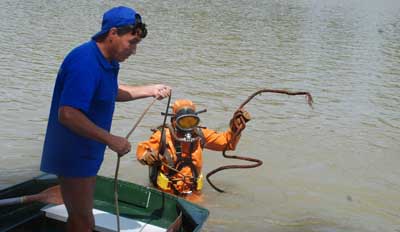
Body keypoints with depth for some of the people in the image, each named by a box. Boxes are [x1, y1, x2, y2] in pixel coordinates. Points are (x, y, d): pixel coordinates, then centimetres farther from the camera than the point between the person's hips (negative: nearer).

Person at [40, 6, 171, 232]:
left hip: (87, 152, 9)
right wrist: (110, 139, -29)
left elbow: (111, 93, 22)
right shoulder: (85, 62, -26)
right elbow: (67, 114, -34)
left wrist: (150, 90, 10)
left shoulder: (108, 61, 4)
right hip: (74, 155, -9)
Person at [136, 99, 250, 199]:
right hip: (165, 192, -3)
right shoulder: (163, 135, -6)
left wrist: (236, 127, -4)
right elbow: (142, 148, 1)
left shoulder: (200, 135, 5)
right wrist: (146, 156, -22)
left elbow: (227, 141, 11)